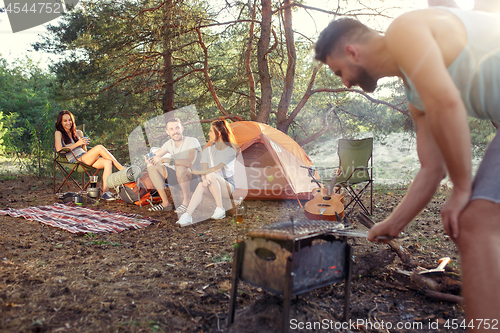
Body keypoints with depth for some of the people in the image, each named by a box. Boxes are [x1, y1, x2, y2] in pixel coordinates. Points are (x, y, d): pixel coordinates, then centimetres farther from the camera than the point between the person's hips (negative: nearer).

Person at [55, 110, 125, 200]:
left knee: (108, 162, -26)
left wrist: (84, 144, 3)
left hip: (85, 157, 6)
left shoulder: (78, 133, 26)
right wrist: (77, 144, -8)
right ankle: (123, 169, -23)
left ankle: (105, 192, -39)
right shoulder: (58, 133, 11)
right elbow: (59, 150, -7)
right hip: (75, 160, -6)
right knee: (99, 147, -27)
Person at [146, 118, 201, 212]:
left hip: (194, 177, -7)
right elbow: (152, 156, 4)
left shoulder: (192, 141, -16)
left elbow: (189, 162, -34)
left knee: (181, 168, -38)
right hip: (177, 178, 7)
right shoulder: (169, 144, 4)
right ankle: (166, 203, -6)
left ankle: (186, 202, -18)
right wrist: (149, 158, -22)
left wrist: (164, 159, -32)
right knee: (151, 166, -7)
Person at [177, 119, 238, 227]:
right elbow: (204, 169, -3)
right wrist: (204, 179, -25)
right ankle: (187, 216, -43)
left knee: (211, 175, -34)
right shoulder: (208, 150, 10)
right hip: (213, 187, 4)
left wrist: (198, 172, -14)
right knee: (201, 185, -32)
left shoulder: (230, 151, -7)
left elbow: (217, 168, -18)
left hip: (228, 187, -4)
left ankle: (220, 209, -25)